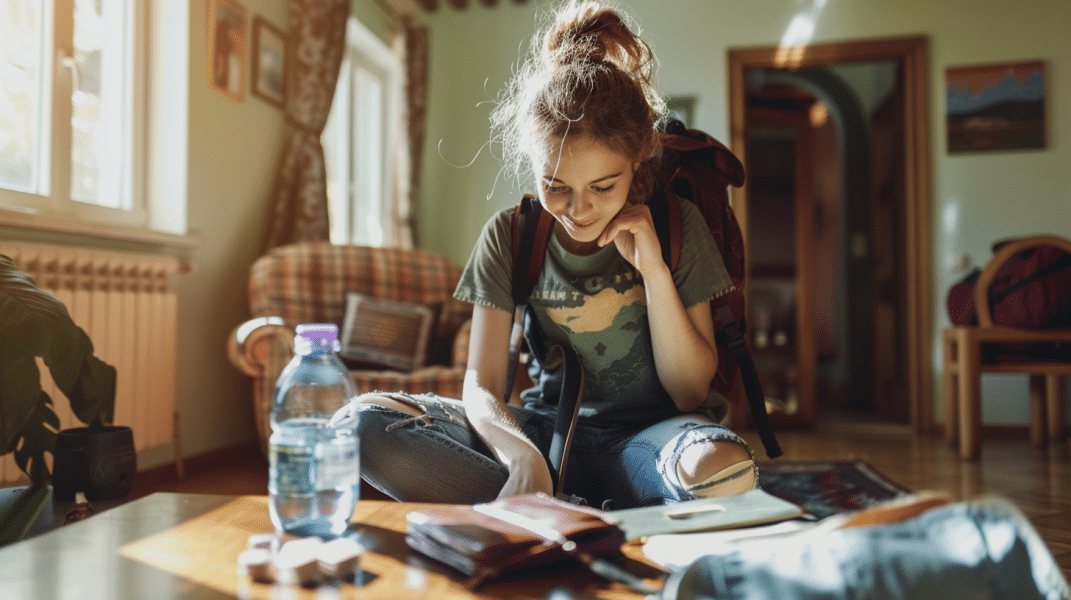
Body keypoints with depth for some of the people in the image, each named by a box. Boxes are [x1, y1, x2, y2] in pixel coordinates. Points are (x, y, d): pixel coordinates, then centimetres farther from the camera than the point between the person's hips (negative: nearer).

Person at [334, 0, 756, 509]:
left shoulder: (676, 225, -4)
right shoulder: (509, 235, -2)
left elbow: (691, 393, -3)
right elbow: (481, 387, -8)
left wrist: (654, 271, -16)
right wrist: (522, 454, -31)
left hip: (642, 432, -1)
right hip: (545, 427, 2)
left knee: (726, 469, -38)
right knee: (363, 421, -21)